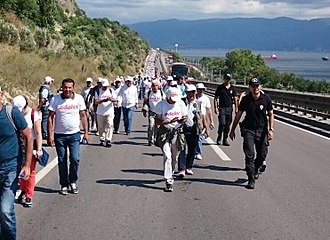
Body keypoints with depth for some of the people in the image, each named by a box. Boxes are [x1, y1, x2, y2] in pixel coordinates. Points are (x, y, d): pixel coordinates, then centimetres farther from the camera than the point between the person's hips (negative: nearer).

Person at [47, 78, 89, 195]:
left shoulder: (79, 98, -2)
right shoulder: (55, 99, -7)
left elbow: (83, 116, 5)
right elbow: (50, 117, -3)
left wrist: (86, 132, 2)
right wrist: (50, 135, -8)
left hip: (74, 134, 1)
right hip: (59, 135, 0)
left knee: (75, 159, -5)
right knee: (62, 161, 7)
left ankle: (73, 182, 17)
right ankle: (64, 185, 19)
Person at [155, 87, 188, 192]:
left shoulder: (181, 104, 2)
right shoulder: (161, 105, -7)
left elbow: (185, 117, 11)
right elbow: (157, 121, -8)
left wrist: (182, 120, -14)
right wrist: (170, 121, -22)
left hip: (177, 132, 4)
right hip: (165, 132, -3)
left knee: (175, 158, 12)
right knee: (167, 156, -14)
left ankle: (169, 174, 36)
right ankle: (169, 181, -13)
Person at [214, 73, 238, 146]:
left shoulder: (232, 88, 8)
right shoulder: (220, 87, 1)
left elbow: (235, 98, 10)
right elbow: (215, 98, 2)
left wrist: (236, 108, 3)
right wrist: (215, 107, -6)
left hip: (229, 108, 3)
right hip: (221, 108, -3)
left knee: (228, 125, 5)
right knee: (222, 123, -13)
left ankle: (225, 140, 13)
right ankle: (219, 138, 5)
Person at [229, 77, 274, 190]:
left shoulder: (266, 99, -4)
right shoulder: (245, 99, -3)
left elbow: (270, 114, 3)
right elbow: (238, 115, 7)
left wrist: (271, 129, -7)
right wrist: (232, 130, 9)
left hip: (262, 130, 1)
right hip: (248, 130, -1)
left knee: (262, 154, 7)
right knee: (249, 155, -9)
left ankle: (256, 169, 38)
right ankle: (251, 179, -6)